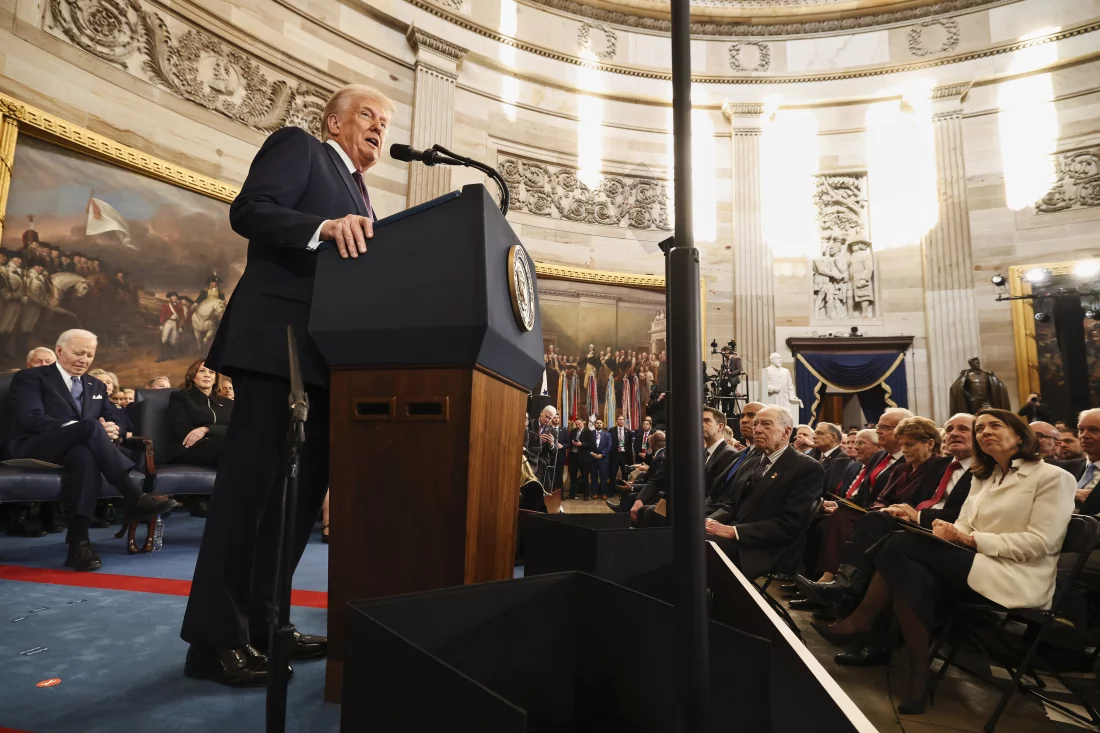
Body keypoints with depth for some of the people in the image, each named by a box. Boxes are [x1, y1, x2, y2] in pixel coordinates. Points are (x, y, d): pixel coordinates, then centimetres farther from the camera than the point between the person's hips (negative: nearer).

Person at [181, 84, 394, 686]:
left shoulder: (358, 196, 28)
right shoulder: (297, 145, 7)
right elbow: (249, 211, -9)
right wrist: (324, 226, -24)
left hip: (325, 352, 9)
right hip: (277, 338, -8)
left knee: (305, 483, 7)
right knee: (254, 477, -9)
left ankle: (260, 622, 17)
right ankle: (217, 638, 0)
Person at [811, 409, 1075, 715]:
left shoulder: (1053, 477, -2)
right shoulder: (983, 478, 19)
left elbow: (1039, 543, -13)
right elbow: (964, 528, 11)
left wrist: (970, 539, -18)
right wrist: (948, 531, -13)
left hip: (1018, 579, -7)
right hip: (974, 566, 7)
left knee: (902, 544, -25)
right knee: (913, 575, -28)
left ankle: (861, 621, -14)